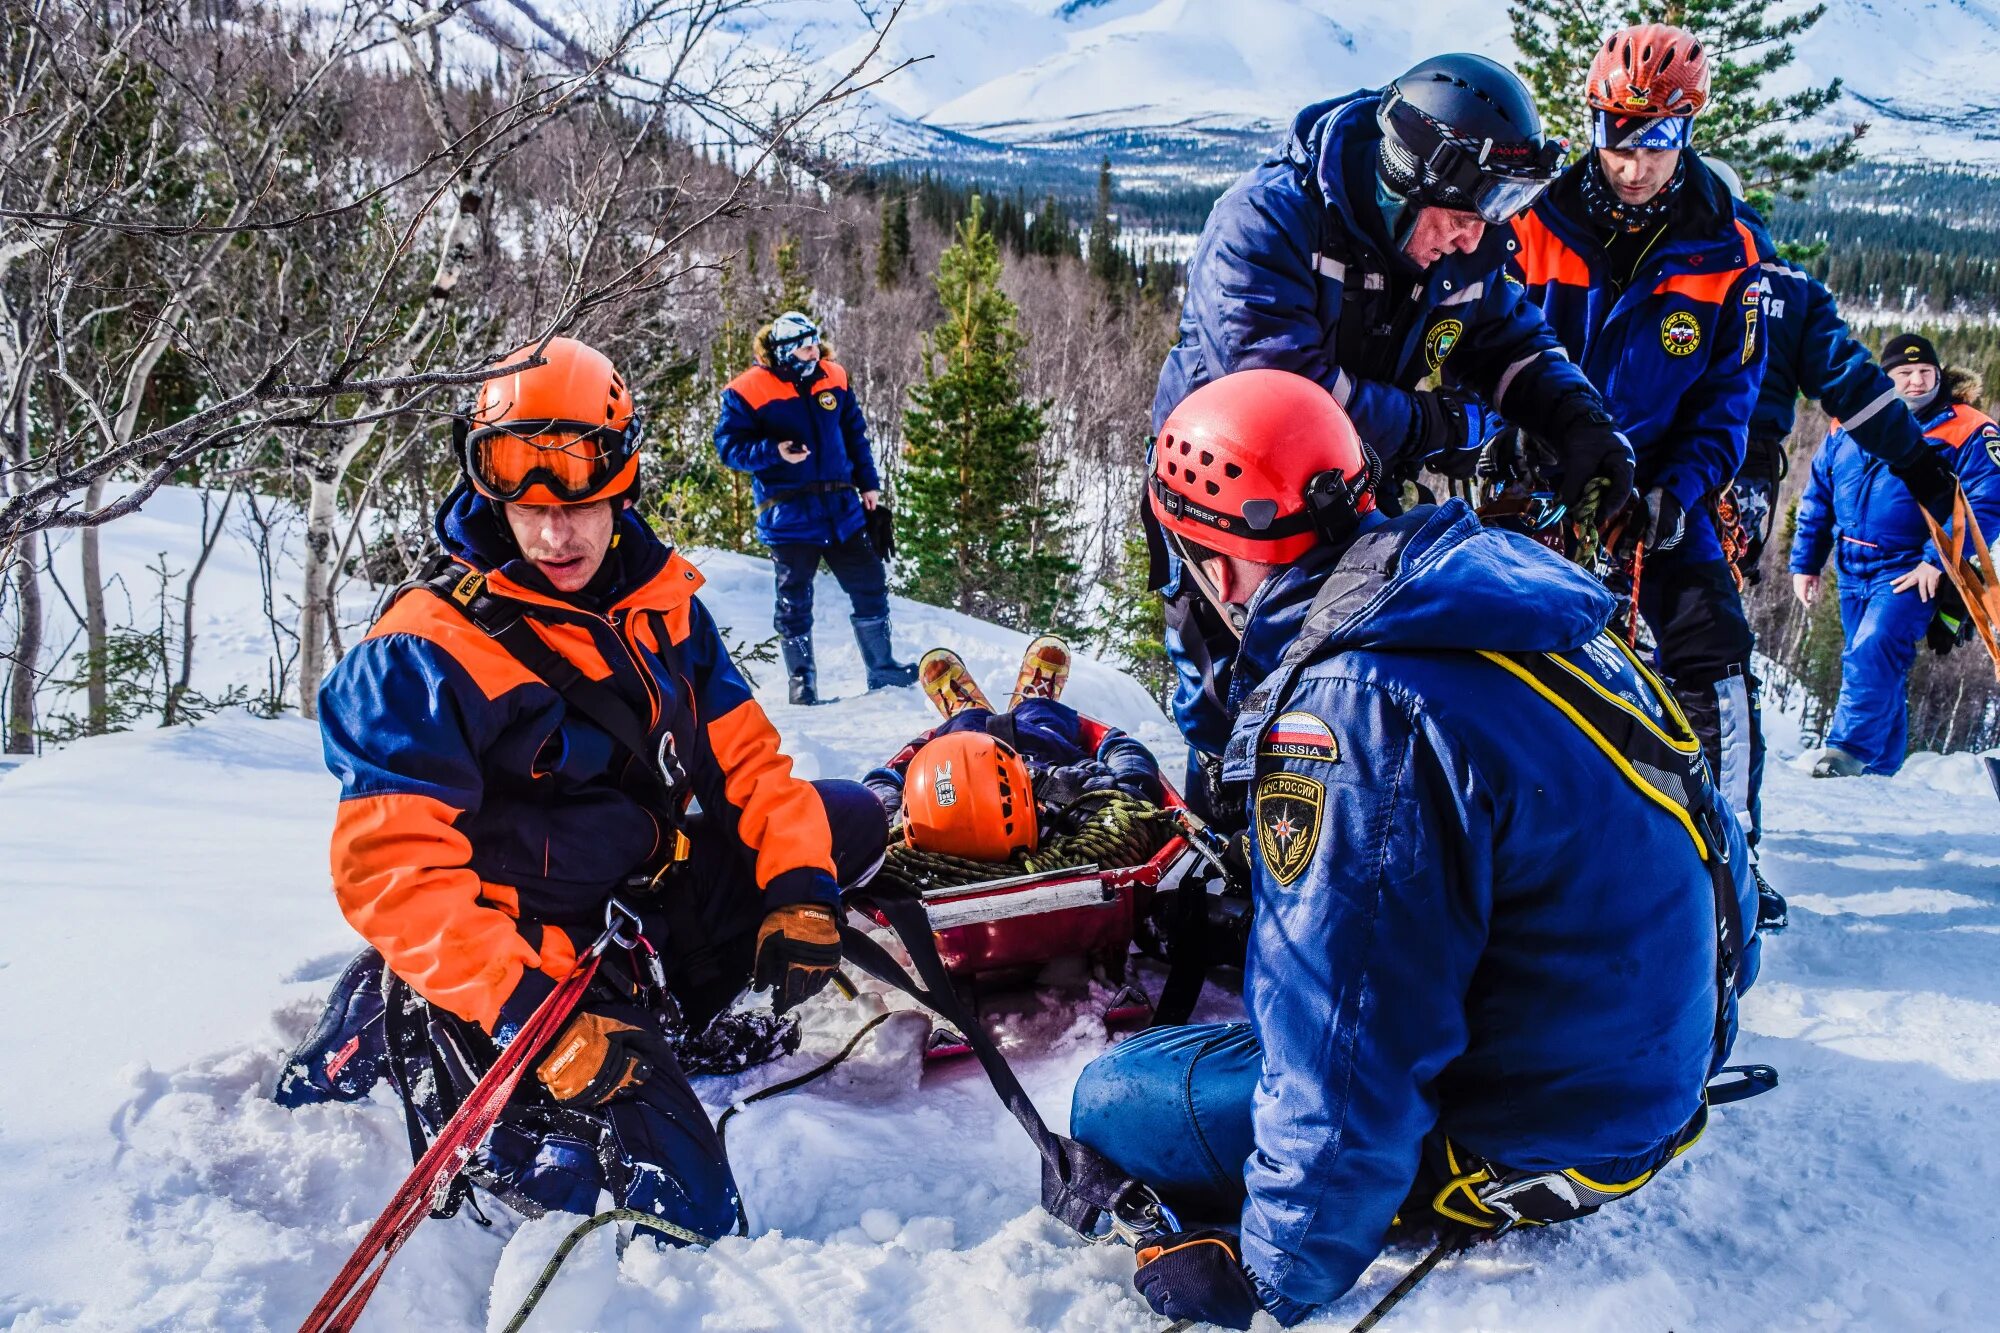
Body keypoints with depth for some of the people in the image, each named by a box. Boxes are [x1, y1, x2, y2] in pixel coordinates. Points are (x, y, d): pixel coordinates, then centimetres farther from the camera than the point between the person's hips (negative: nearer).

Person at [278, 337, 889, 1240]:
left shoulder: (661, 600, 2)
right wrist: (528, 1018, -30)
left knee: (850, 819, 8)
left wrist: (799, 891, -10)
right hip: (521, 959, -7)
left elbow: (745, 756, 6)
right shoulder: (426, 653, -18)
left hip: (653, 907, 8)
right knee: (680, 1213, -14)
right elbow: (392, 873, -23)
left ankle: (656, 1014, -2)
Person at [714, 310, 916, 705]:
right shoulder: (747, 391, -9)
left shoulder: (833, 378, 6)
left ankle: (882, 669, 23)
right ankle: (802, 684, 15)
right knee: (794, 602, 2)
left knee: (871, 587, 9)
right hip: (789, 515, -5)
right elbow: (729, 445, -8)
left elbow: (855, 434, 15)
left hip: (841, 508, 5)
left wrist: (869, 484, 12)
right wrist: (774, 453, -23)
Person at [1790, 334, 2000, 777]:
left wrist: (1939, 560, -19)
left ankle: (1850, 750, -23)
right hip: (1853, 573, 5)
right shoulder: (1848, 428, 8)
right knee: (1881, 670, 13)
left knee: (1872, 653, -24)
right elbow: (1817, 498, 15)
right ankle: (1880, 764, 23)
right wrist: (1805, 562, 12)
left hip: (1911, 572, -5)